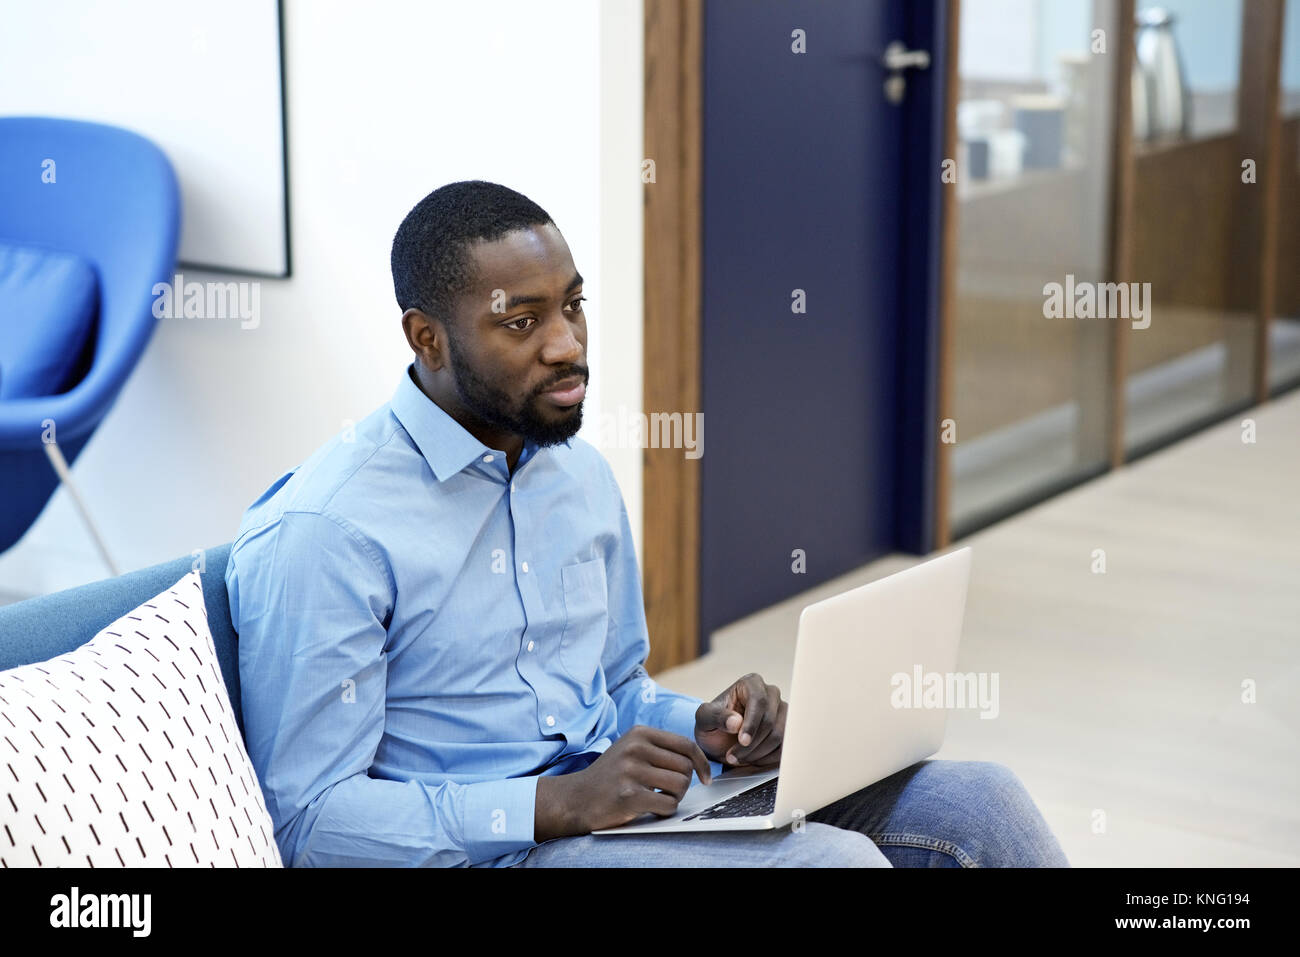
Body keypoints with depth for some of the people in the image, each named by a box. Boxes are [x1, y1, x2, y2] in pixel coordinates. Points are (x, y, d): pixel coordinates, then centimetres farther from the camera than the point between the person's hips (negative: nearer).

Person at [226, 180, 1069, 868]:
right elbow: (307, 820, -16)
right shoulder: (321, 534, -15)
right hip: (477, 847, -7)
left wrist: (704, 728, -2)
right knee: (833, 859, -28)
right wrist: (561, 802, -24)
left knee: (977, 804, -8)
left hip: (619, 802, 8)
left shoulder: (583, 475, 11)